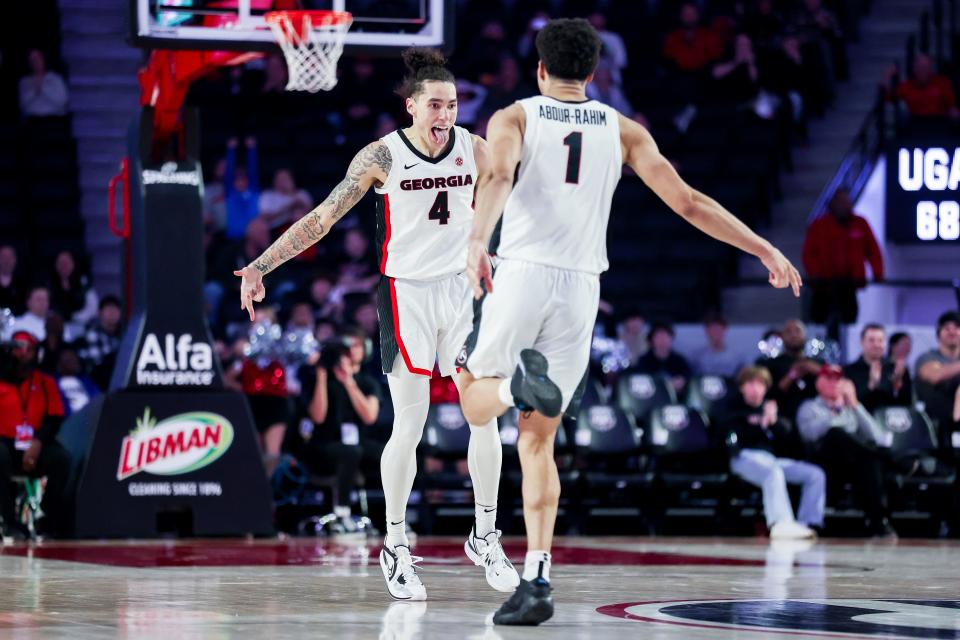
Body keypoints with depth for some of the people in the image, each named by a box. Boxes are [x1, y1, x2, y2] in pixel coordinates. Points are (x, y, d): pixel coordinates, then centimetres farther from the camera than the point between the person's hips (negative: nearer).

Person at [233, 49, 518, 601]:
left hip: (462, 287, 3)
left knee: (485, 415, 0)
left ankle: (486, 538, 15)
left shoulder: (475, 150, -3)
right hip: (406, 291, -3)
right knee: (410, 425, -5)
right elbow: (322, 219, -11)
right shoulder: (383, 156, -11)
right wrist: (261, 267, -18)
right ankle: (396, 547, 9)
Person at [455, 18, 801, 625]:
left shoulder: (514, 118, 6)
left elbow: (499, 176, -17)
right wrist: (766, 250, 10)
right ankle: (537, 580, -4)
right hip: (581, 286, 3)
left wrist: (478, 241, -33)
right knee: (538, 439, 8)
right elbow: (687, 201, 6)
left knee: (476, 402, 16)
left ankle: (519, 381, -22)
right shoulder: (622, 130, 12)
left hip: (522, 274, -2)